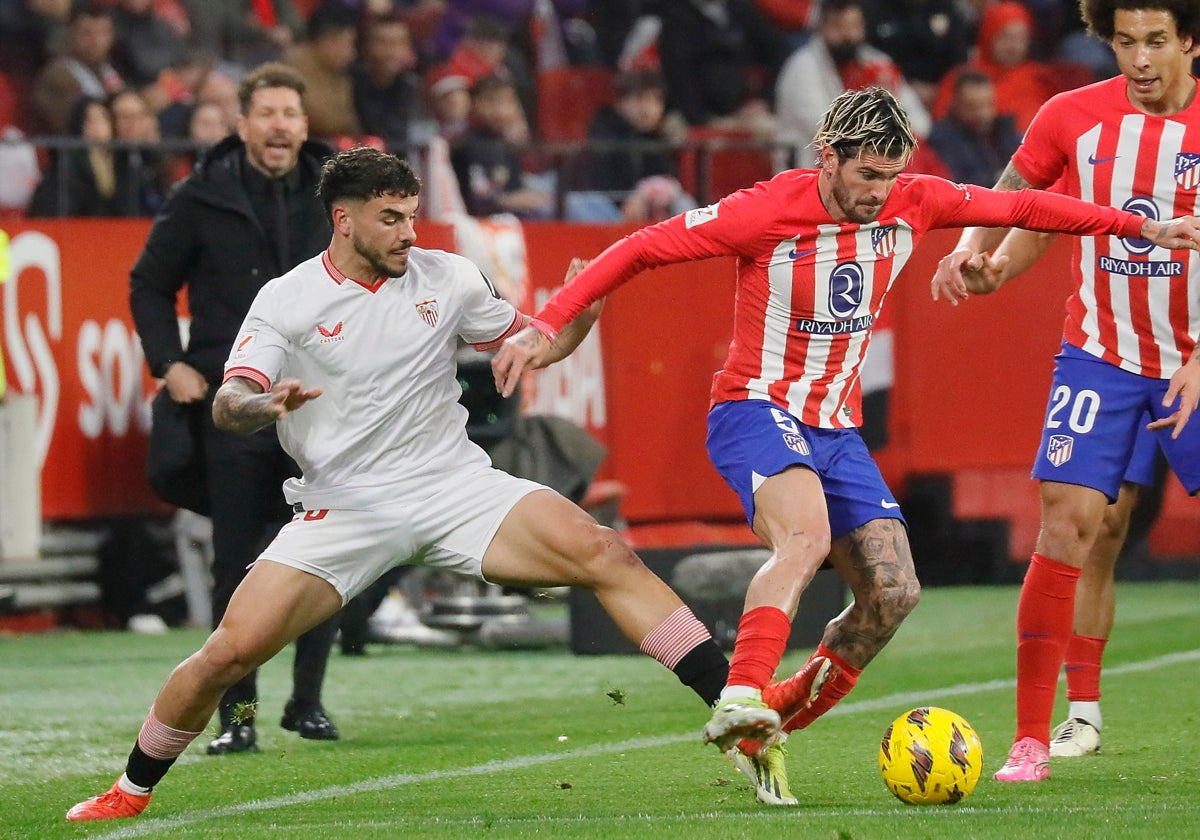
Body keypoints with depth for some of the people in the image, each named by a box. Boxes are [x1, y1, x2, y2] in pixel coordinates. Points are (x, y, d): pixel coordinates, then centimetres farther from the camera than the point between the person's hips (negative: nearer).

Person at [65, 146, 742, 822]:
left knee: (606, 555, -20)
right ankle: (133, 791, 10)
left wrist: (582, 311, -6)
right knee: (231, 651, -14)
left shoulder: (449, 278, 5)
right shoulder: (287, 301, -3)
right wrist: (268, 404, -38)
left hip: (457, 485, 2)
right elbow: (228, 405, -14)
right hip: (345, 506, -2)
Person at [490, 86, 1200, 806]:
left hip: (837, 431, 6)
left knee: (894, 592, -8)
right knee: (807, 535, -35)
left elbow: (1020, 207, 11)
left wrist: (1141, 226, 12)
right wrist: (547, 326, -17)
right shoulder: (768, 212, -16)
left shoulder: (911, 205, -2)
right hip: (755, 413, -6)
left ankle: (768, 724, 3)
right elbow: (641, 250, -11)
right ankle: (741, 701, -47)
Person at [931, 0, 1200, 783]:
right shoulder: (1074, 117, -4)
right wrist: (972, 250, -11)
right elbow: (1008, 197, 10)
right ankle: (1032, 739, -7)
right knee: (1067, 527, -11)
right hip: (1099, 357, 0)